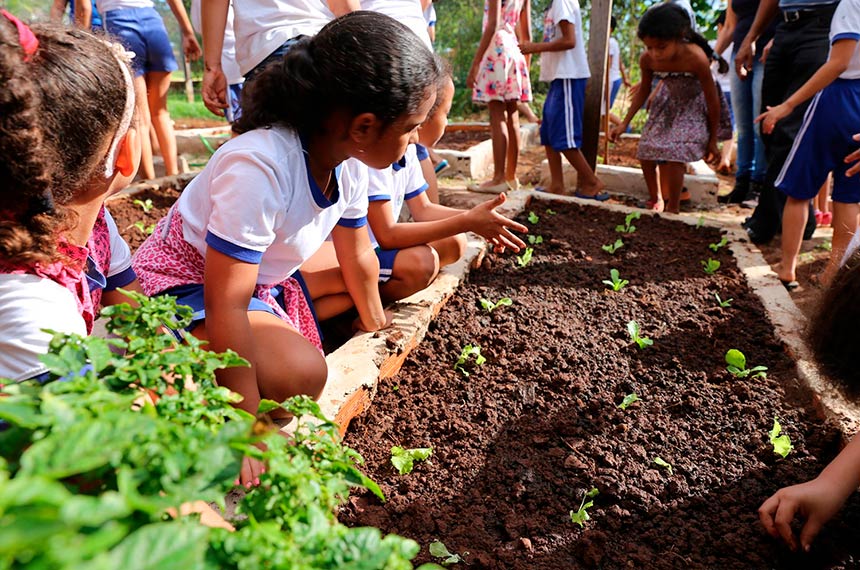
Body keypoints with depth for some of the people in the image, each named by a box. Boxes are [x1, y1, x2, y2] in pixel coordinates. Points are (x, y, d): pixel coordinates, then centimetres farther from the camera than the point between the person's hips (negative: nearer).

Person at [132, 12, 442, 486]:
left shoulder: (348, 165, -10)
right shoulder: (259, 167, -36)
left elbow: (357, 258, 5)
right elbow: (226, 307, -35)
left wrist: (374, 325, 19)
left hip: (267, 277, 9)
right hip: (185, 283, -8)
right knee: (299, 371, -33)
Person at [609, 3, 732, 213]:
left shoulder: (696, 58, -37)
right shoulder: (647, 60, -25)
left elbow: (713, 99, -24)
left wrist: (713, 140, -14)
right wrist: (624, 123, -6)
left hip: (695, 104, -5)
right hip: (668, 100, 5)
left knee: (674, 154, -19)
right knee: (647, 153, 2)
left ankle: (673, 209, -5)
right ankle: (655, 199, 25)